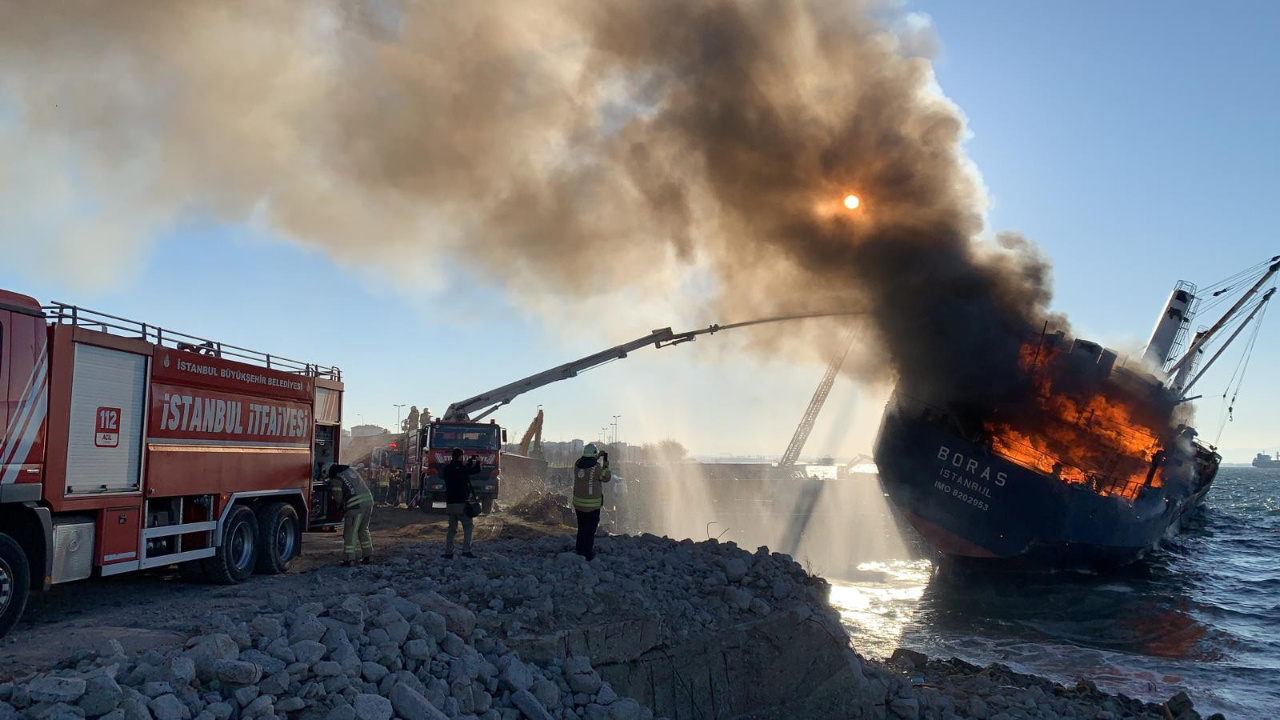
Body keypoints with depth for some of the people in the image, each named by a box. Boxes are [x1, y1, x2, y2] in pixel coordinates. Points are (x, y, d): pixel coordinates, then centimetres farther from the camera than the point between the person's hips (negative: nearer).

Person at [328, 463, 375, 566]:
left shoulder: (336, 479, 1)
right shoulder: (351, 470, 20)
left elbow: (338, 497, -2)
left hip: (356, 505, -7)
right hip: (369, 500, 7)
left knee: (350, 532, 3)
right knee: (363, 530, 20)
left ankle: (349, 559, 3)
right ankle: (368, 556, 22)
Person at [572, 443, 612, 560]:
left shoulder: (577, 464, -3)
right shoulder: (596, 467, -19)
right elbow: (606, 478, -4)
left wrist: (597, 458, 20)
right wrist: (606, 464, 4)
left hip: (578, 503, 6)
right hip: (592, 505, -6)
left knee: (581, 528, 19)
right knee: (590, 530, 5)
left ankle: (580, 551, 28)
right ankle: (588, 554, 9)